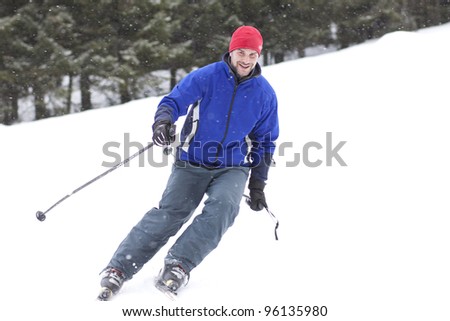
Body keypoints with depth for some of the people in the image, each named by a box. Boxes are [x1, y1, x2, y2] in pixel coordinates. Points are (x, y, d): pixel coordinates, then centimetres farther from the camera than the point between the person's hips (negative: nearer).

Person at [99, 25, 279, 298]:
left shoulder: (265, 94, 1)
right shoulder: (205, 78, -7)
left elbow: (265, 142, 10)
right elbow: (174, 102, -10)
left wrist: (258, 184, 8)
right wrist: (163, 121, -34)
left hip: (233, 168, 1)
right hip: (193, 163, -1)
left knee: (222, 207, -28)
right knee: (169, 213, -16)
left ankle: (178, 266, -29)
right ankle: (119, 268, -14)